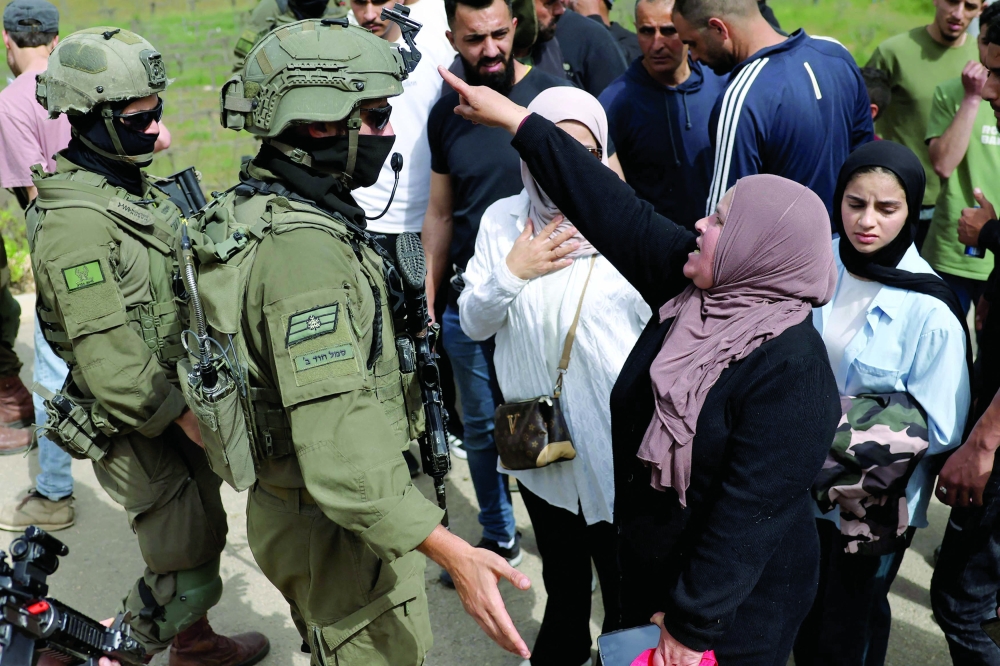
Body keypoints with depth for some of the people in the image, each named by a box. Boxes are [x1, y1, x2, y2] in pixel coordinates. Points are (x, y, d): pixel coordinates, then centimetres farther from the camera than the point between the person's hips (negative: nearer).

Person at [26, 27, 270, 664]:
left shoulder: (134, 186, 7)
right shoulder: (74, 221, -24)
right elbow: (106, 355, -26)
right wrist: (185, 418, -21)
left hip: (179, 401, 9)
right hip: (134, 428, -9)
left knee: (204, 536, 23)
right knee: (185, 571, 0)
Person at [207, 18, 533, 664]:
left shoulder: (255, 209, 3)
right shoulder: (305, 247, -29)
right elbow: (337, 452, -35)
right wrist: (452, 552, -37)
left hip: (288, 502, 10)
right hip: (340, 523, -10)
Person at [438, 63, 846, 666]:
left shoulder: (790, 368, -28)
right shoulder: (694, 286, -8)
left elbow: (752, 513, -27)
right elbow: (617, 214, -7)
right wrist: (517, 120, -4)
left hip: (732, 606, -7)